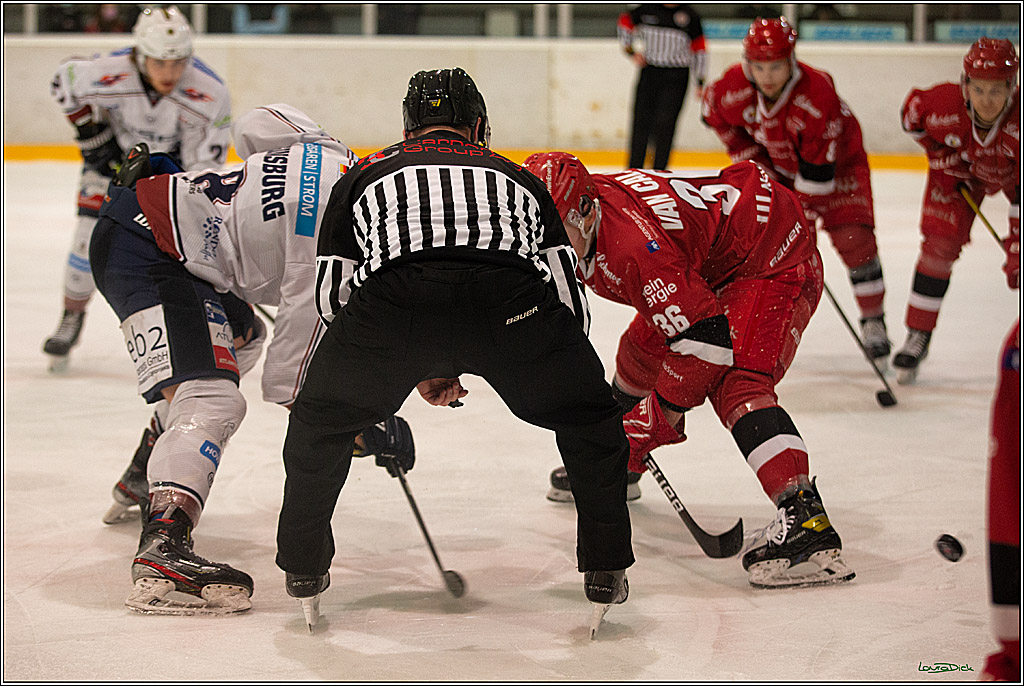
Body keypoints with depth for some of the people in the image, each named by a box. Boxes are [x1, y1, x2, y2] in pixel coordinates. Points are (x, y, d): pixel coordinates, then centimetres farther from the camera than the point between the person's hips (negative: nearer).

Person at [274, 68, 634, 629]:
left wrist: (414, 368, 41)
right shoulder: (519, 179, 38)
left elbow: (333, 295, 32)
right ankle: (605, 572, 24)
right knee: (589, 418, 26)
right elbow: (568, 295, 32)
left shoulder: (363, 176, 37)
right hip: (507, 301, 0)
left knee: (322, 419, 28)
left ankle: (304, 571, 30)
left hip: (391, 299, 0)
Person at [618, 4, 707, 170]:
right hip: (649, 73, 2)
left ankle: (660, 169, -5)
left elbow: (699, 50, 7)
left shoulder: (689, 15, 0)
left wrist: (700, 82, 5)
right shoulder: (648, 10, 2)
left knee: (664, 123, -11)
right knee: (641, 122, 3)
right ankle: (634, 167, 12)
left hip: (676, 77, -2)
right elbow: (624, 22, 19)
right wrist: (631, 51, 10)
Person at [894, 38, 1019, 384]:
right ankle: (918, 335, 3)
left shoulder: (1019, 121, -40)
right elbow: (912, 112, -8)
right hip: (959, 166, 1)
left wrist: (1016, 253, -35)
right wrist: (939, 152, -11)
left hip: (1011, 172, -1)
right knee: (939, 244, -8)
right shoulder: (944, 103, -36)